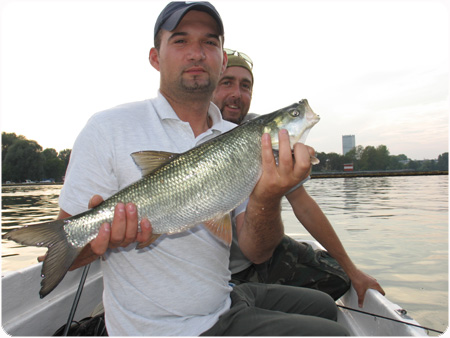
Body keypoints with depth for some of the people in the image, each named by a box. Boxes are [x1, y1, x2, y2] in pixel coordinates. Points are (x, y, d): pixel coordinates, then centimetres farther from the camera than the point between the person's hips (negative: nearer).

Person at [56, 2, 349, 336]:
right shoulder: (108, 129, -14)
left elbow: (257, 253, -8)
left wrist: (266, 200, -28)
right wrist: (103, 237, -32)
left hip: (224, 303, 6)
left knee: (321, 305, 21)